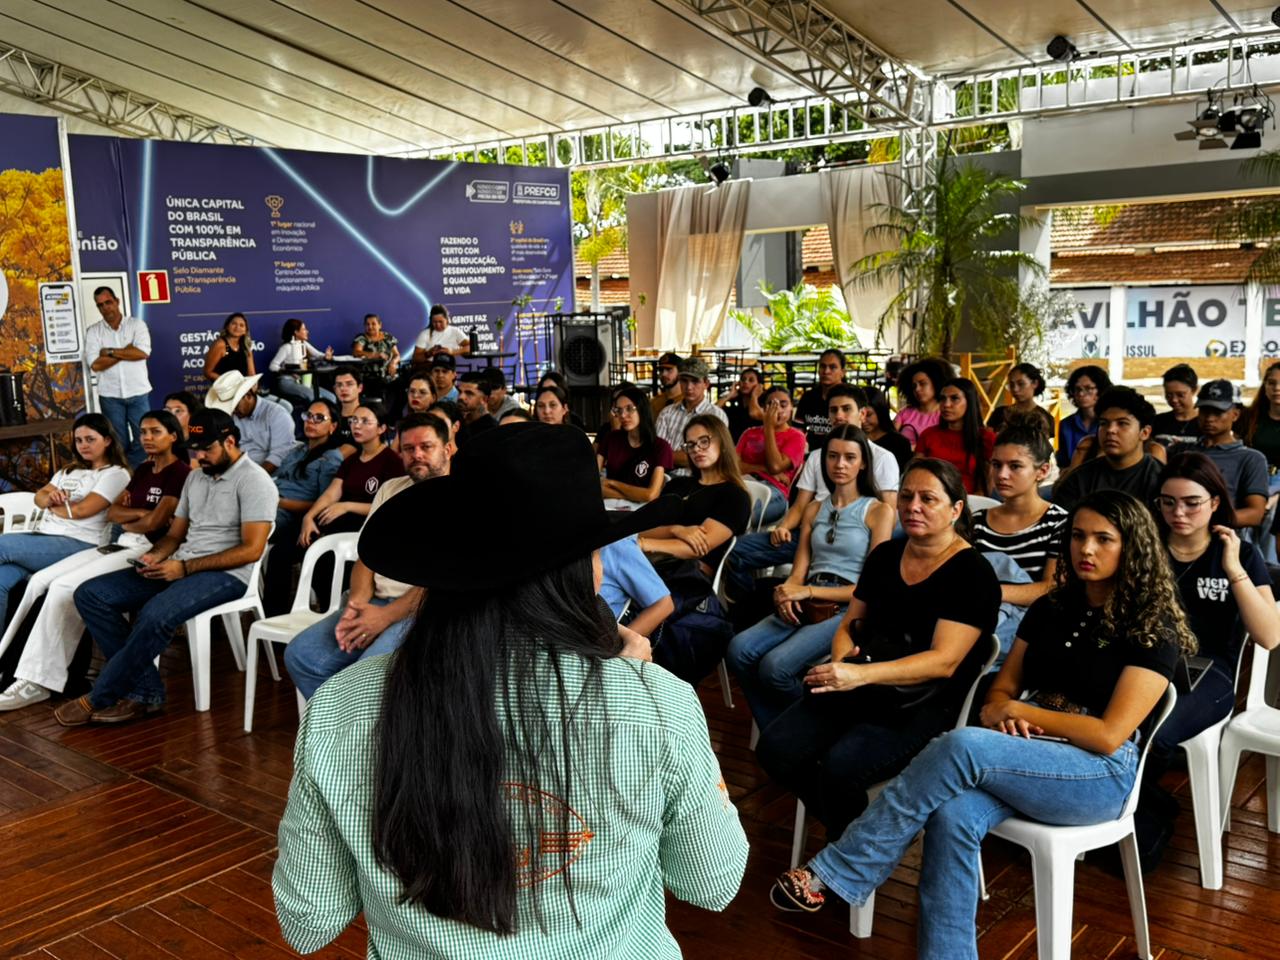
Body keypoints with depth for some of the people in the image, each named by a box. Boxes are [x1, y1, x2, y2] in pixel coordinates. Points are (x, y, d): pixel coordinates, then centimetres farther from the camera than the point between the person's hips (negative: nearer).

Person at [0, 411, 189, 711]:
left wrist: (126, 522, 5)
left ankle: (38, 681, -18)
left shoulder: (181, 473, -8)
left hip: (147, 551, -9)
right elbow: (112, 512, 14)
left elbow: (154, 523, -14)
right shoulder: (143, 470, 19)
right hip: (120, 545, 9)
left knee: (63, 588, -23)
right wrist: (140, 512, -4)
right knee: (40, 581, -8)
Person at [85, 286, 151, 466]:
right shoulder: (93, 331, 3)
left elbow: (143, 352, -15)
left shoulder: (136, 324, 1)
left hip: (138, 393, -1)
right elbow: (96, 364, -9)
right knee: (118, 442, 7)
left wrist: (111, 352, -11)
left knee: (143, 438, 2)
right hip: (110, 396, 1)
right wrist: (126, 351, -11)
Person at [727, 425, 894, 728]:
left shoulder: (879, 511, 4)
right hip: (805, 606, 5)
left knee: (775, 666, -29)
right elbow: (798, 573, 13)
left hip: (847, 609, -5)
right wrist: (786, 591, -13)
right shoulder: (814, 510, 20)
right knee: (739, 650, -23)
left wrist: (809, 591, -12)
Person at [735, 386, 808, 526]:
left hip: (772, 491, -4)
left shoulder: (796, 436, 12)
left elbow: (775, 466, -6)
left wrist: (769, 427, 1)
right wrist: (764, 469, -5)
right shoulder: (750, 433, 26)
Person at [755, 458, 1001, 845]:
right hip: (862, 691, 6)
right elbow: (849, 625, 18)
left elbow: (944, 661, -18)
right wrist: (841, 662, -7)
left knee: (840, 766, -30)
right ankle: (845, 827, 6)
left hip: (927, 704, -6)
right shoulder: (885, 555, 12)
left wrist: (861, 674, -30)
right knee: (775, 748, -15)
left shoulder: (973, 573, -8)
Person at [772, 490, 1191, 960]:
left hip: (1102, 773, -5)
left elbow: (1109, 735, -13)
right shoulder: (1051, 609, 13)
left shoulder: (1153, 630, -5)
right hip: (1027, 756, 5)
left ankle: (832, 874, -28)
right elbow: (1002, 689, 15)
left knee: (962, 746, -33)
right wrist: (1001, 715, -9)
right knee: (953, 815, -32)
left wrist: (1019, 711, -9)